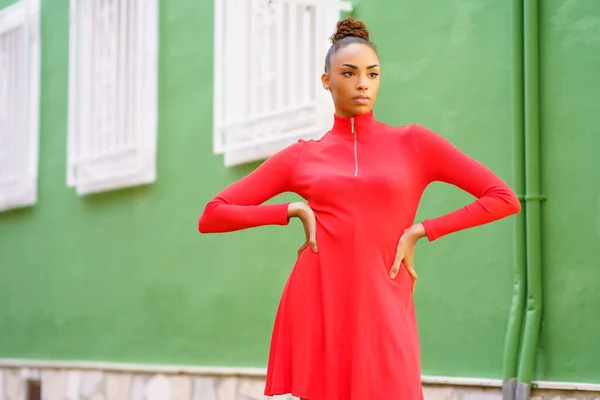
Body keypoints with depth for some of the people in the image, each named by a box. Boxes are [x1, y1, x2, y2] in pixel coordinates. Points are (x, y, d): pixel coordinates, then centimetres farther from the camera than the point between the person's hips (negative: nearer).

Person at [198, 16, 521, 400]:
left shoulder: (413, 143, 8)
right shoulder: (300, 158, 11)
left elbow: (504, 199, 3)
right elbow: (211, 216, 10)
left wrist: (419, 231, -2)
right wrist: (293, 211, -2)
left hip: (383, 315, -1)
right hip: (315, 311, 1)